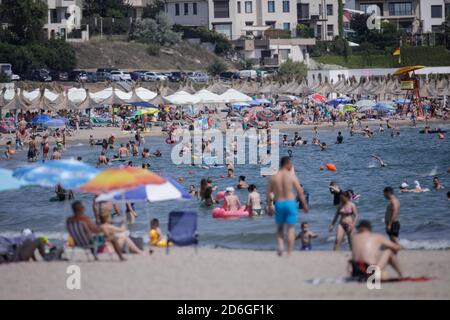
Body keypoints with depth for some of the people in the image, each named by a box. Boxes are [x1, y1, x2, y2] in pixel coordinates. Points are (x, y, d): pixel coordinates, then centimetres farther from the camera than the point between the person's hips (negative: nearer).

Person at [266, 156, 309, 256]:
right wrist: (305, 205, 5)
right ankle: (289, 252, 2)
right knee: (291, 228, 5)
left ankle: (280, 245, -5)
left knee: (279, 228, 17)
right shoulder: (292, 176, -6)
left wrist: (269, 206, 14)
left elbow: (268, 193, 4)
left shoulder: (273, 177, 2)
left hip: (278, 203, 2)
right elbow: (300, 192, -5)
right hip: (290, 203, -2)